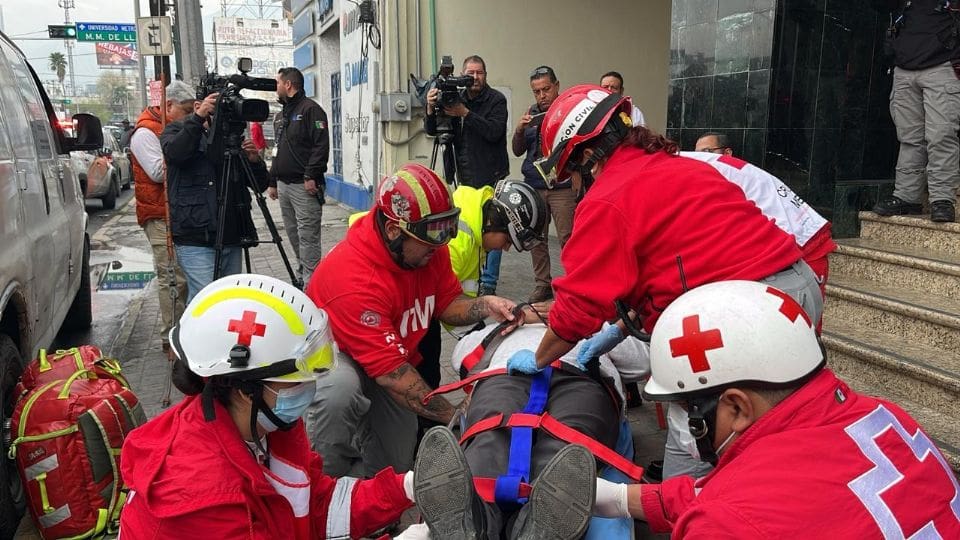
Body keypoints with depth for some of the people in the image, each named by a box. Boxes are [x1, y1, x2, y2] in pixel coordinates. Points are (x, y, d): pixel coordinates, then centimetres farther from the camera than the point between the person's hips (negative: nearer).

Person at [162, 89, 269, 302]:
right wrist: (197, 118, -26)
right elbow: (174, 153, -21)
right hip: (196, 240, -4)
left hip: (231, 238, 5)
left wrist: (254, 160, -8)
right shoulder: (177, 131, 5)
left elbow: (261, 185, 11)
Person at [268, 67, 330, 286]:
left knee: (307, 236, -9)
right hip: (284, 185, 9)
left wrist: (311, 176, -21)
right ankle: (302, 276, 23)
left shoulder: (310, 109, -6)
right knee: (293, 234, 12)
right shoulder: (281, 116, 22)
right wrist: (273, 182, 23)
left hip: (304, 186, -9)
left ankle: (311, 282, -6)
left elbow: (321, 145, -16)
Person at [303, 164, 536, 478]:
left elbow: (448, 304, -1)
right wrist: (454, 416, -31)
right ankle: (327, 482, -13)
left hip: (392, 361, 6)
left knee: (396, 466, 4)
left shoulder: (429, 249, -15)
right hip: (335, 356, -6)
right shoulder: (354, 278, -37)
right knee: (341, 391, -41)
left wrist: (485, 306, -24)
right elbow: (392, 375, -35)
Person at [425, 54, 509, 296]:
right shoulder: (455, 99, 8)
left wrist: (465, 113, -24)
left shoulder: (496, 100, -4)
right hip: (465, 177, 5)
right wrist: (431, 109, -17)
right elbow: (431, 131, 2)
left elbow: (494, 131, -18)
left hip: (491, 177, -5)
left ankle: (488, 283, 3)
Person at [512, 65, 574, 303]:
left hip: (563, 187, -4)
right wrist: (519, 130, -6)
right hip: (534, 186, 5)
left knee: (567, 238, -7)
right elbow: (517, 151, 13)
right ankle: (543, 285, 17)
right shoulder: (532, 114, 13)